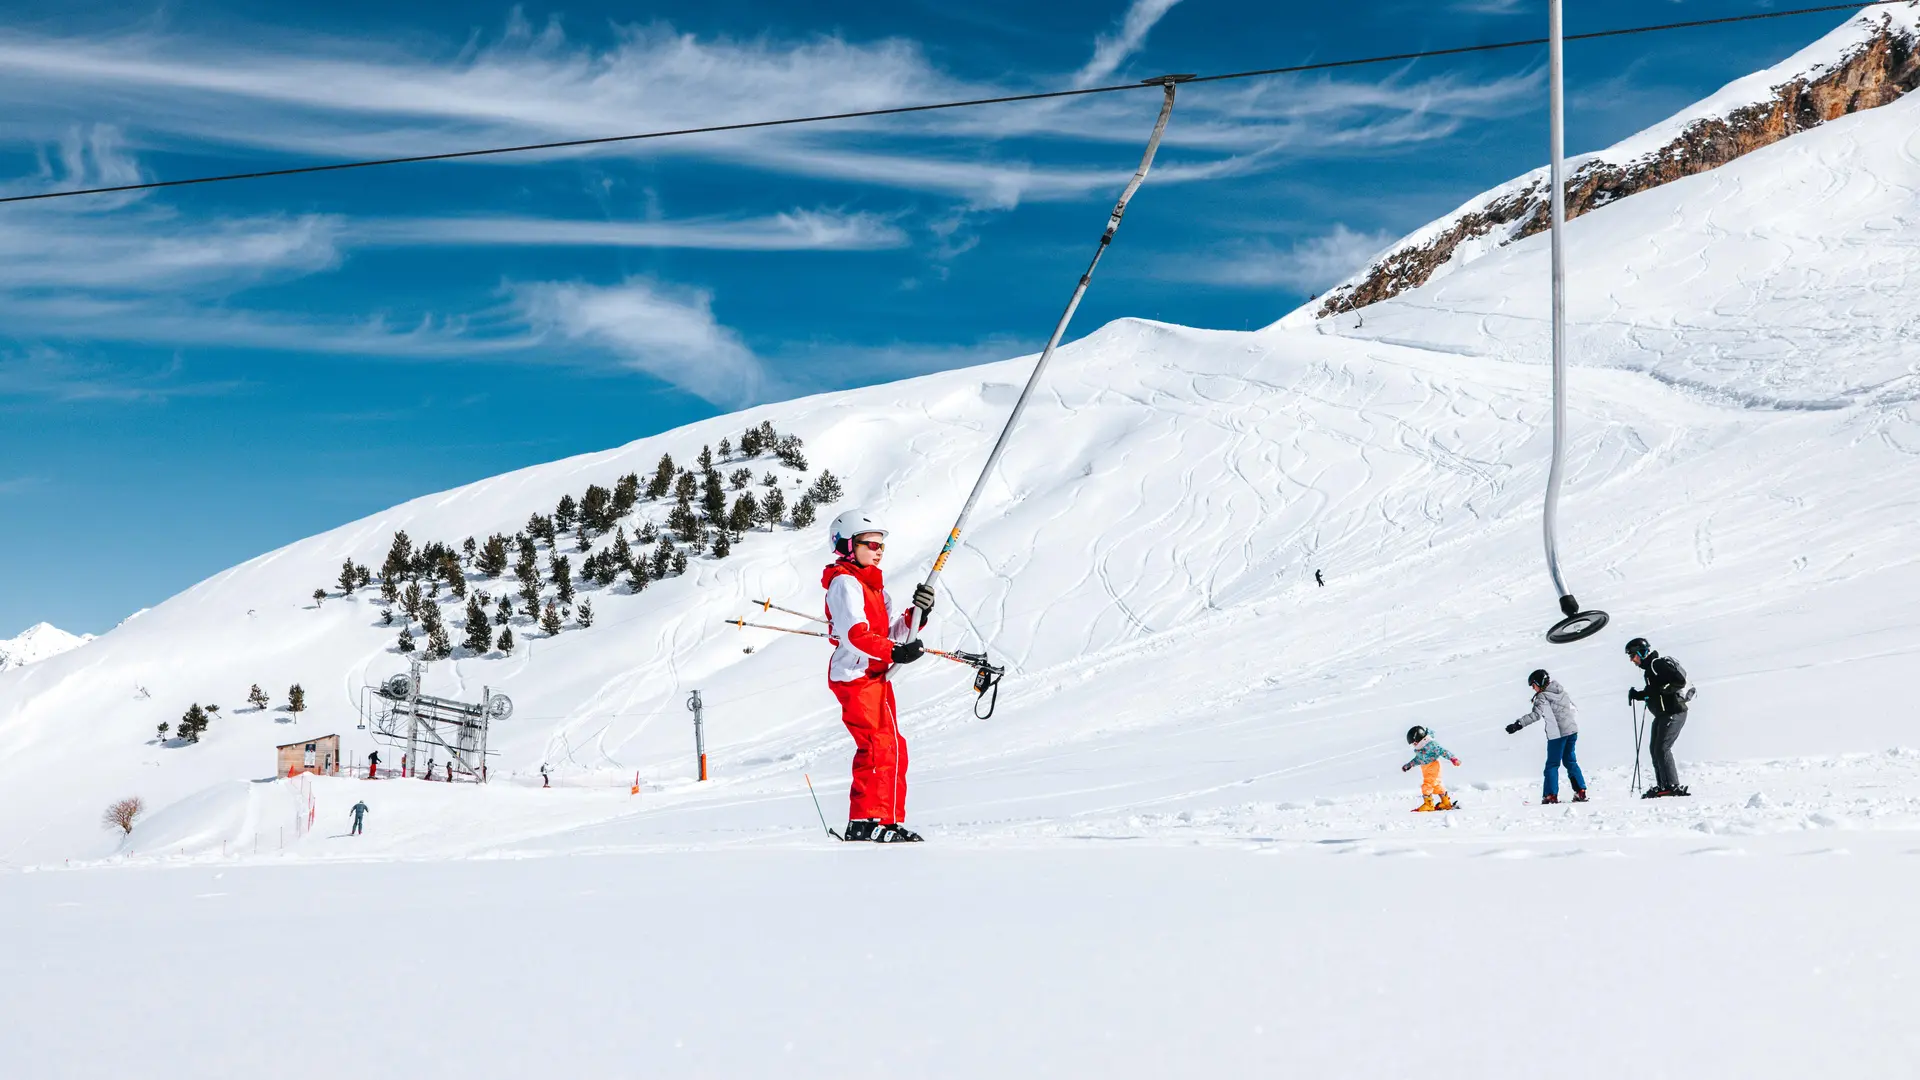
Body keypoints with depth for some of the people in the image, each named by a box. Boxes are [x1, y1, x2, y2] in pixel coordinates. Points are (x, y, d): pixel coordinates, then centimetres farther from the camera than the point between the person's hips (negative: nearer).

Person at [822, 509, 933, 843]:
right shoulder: (844, 583, -9)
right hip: (857, 676, -10)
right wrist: (894, 652, -32)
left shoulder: (874, 586, 21)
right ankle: (864, 822, -15)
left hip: (876, 677, 10)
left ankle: (889, 821, 16)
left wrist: (918, 613, -4)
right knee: (880, 746, -16)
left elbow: (892, 631, 14)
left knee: (892, 749, 11)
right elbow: (855, 633, -23)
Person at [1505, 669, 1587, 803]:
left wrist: (1518, 724, -29)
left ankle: (1551, 795, -5)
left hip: (1557, 734, -7)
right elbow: (1572, 707, 23)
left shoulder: (1543, 696, -11)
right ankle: (1581, 791, 12)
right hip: (1572, 730, 7)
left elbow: (1535, 715, -24)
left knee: (1552, 764, -1)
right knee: (1569, 761, 17)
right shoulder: (1561, 690, 12)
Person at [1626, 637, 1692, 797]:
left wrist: (1659, 688, -23)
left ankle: (1673, 786, -14)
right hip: (1662, 715, 11)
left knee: (1662, 748, -14)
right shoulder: (1650, 667, 17)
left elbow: (1680, 681, -24)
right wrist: (1637, 695, 11)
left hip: (1673, 713, -11)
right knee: (1654, 748, 11)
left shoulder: (1658, 664, -14)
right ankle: (1662, 785, 14)